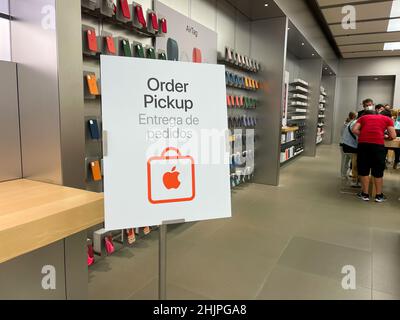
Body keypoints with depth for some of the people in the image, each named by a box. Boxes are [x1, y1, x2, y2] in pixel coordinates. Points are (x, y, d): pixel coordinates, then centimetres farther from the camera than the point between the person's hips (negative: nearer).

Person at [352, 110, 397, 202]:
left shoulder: (363, 117, 25)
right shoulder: (387, 119, 22)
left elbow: (355, 130, 9)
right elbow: (393, 136, 12)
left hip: (363, 143, 1)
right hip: (378, 144, -1)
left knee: (363, 170, 12)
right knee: (378, 171, 11)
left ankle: (365, 194, 19)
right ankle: (379, 195, 22)